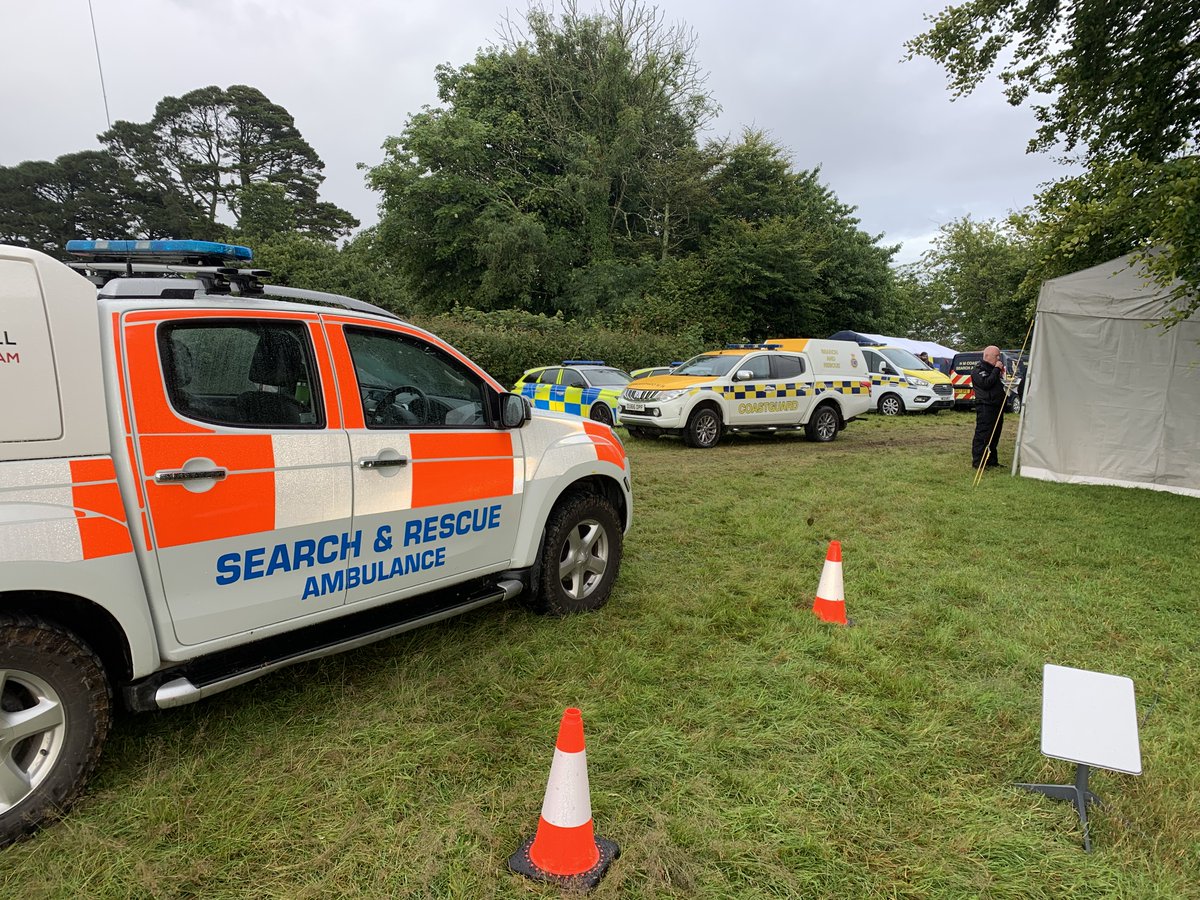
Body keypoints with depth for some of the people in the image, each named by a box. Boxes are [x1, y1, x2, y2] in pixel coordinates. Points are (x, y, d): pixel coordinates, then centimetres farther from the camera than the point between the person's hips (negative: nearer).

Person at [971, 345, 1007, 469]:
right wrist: (996, 370, -15)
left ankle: (992, 460, 20)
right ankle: (977, 462, -8)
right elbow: (986, 383, -21)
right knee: (982, 435, -10)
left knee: (994, 435, 13)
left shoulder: (992, 368, 21)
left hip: (997, 407, 10)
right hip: (985, 407, -10)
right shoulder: (978, 369, -7)